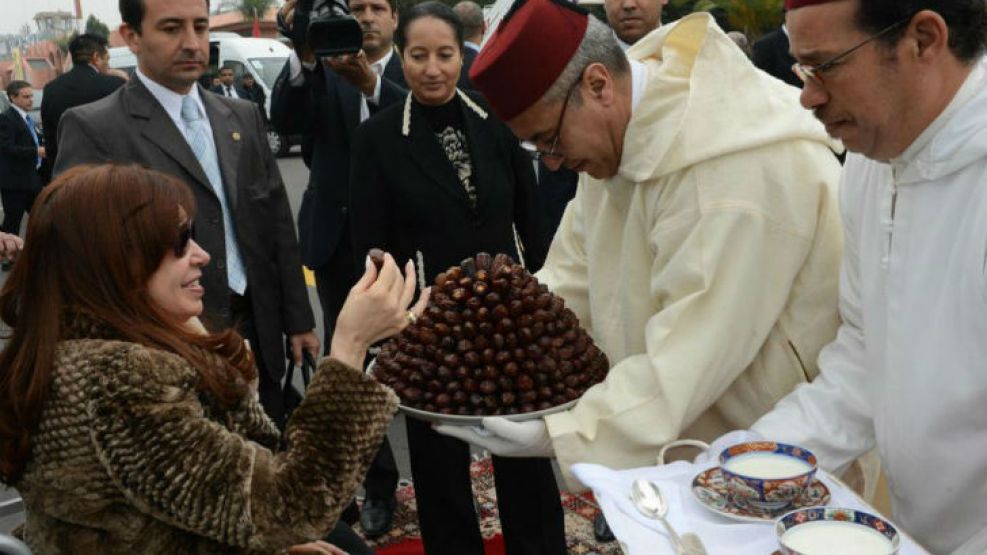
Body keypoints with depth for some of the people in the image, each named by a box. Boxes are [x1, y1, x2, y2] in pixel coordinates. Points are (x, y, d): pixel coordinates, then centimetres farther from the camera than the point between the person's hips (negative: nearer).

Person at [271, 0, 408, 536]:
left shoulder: (411, 72, 0)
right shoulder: (323, 71, 4)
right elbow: (284, 119, -13)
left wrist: (371, 83, -38)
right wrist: (303, 55, -30)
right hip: (337, 236, 2)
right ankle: (375, 477, 24)